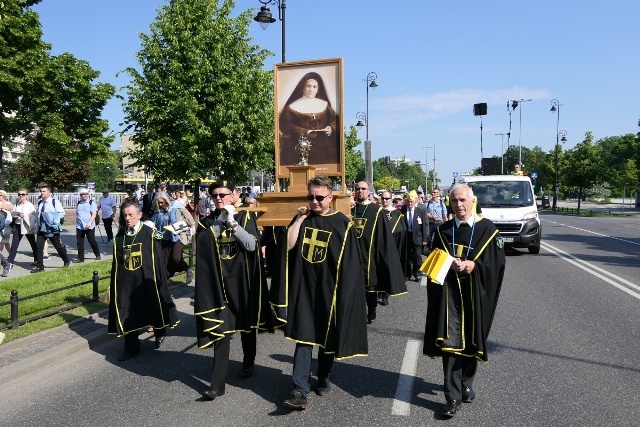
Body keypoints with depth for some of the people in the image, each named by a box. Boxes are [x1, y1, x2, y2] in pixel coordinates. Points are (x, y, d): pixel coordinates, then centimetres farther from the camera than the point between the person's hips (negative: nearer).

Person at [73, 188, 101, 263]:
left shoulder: (91, 203, -3)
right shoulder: (79, 203, 12)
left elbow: (94, 214, -12)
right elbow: (77, 215, 22)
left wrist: (89, 223, -24)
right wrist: (77, 224, 19)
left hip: (89, 227, -4)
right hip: (79, 227, 4)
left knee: (92, 241, 3)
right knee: (79, 242, 2)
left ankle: (97, 255, 22)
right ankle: (80, 258, 8)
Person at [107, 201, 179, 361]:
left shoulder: (150, 234, -7)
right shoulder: (120, 236, 4)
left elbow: (157, 260, -5)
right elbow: (116, 262, 9)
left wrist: (159, 281, -7)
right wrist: (114, 284, 8)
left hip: (145, 281, -3)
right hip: (125, 282, 3)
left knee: (153, 308, 11)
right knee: (127, 315, 6)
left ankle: (160, 333, 39)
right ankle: (132, 348, 19)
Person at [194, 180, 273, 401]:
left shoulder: (245, 217, 0)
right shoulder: (207, 223, 4)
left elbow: (251, 245, -16)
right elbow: (202, 254, 2)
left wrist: (232, 222, -18)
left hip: (243, 279, 0)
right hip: (219, 281, 0)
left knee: (247, 322, 15)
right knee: (220, 328, -5)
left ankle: (248, 362, 40)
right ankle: (218, 382, -2)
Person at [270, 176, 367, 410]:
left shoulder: (342, 223, -4)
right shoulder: (302, 218, 5)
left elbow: (350, 262, -4)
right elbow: (287, 246, -8)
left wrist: (344, 291, -7)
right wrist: (300, 218, -9)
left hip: (329, 289, -1)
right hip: (304, 288, 1)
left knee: (328, 337, 13)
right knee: (304, 337, -3)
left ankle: (323, 379, 33)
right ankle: (300, 391, -3)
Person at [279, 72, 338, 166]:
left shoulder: (324, 105, 14)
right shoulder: (294, 106, 3)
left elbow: (334, 119, 18)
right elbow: (285, 125, -4)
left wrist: (331, 127, -5)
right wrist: (303, 132, -16)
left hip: (324, 147, 3)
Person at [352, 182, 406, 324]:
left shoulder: (377, 211, -3)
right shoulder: (350, 211, 7)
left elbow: (384, 235, -6)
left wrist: (384, 257, -10)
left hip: (370, 254, -2)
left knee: (371, 284, 8)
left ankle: (371, 312, 25)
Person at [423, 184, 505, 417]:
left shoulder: (487, 229, 1)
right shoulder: (443, 230, 6)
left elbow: (497, 260, -2)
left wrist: (474, 265, -17)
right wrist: (451, 264, -14)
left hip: (475, 293, 0)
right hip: (448, 291, 0)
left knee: (472, 338, 12)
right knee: (449, 341, -6)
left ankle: (466, 384, 34)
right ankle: (453, 396, 1)